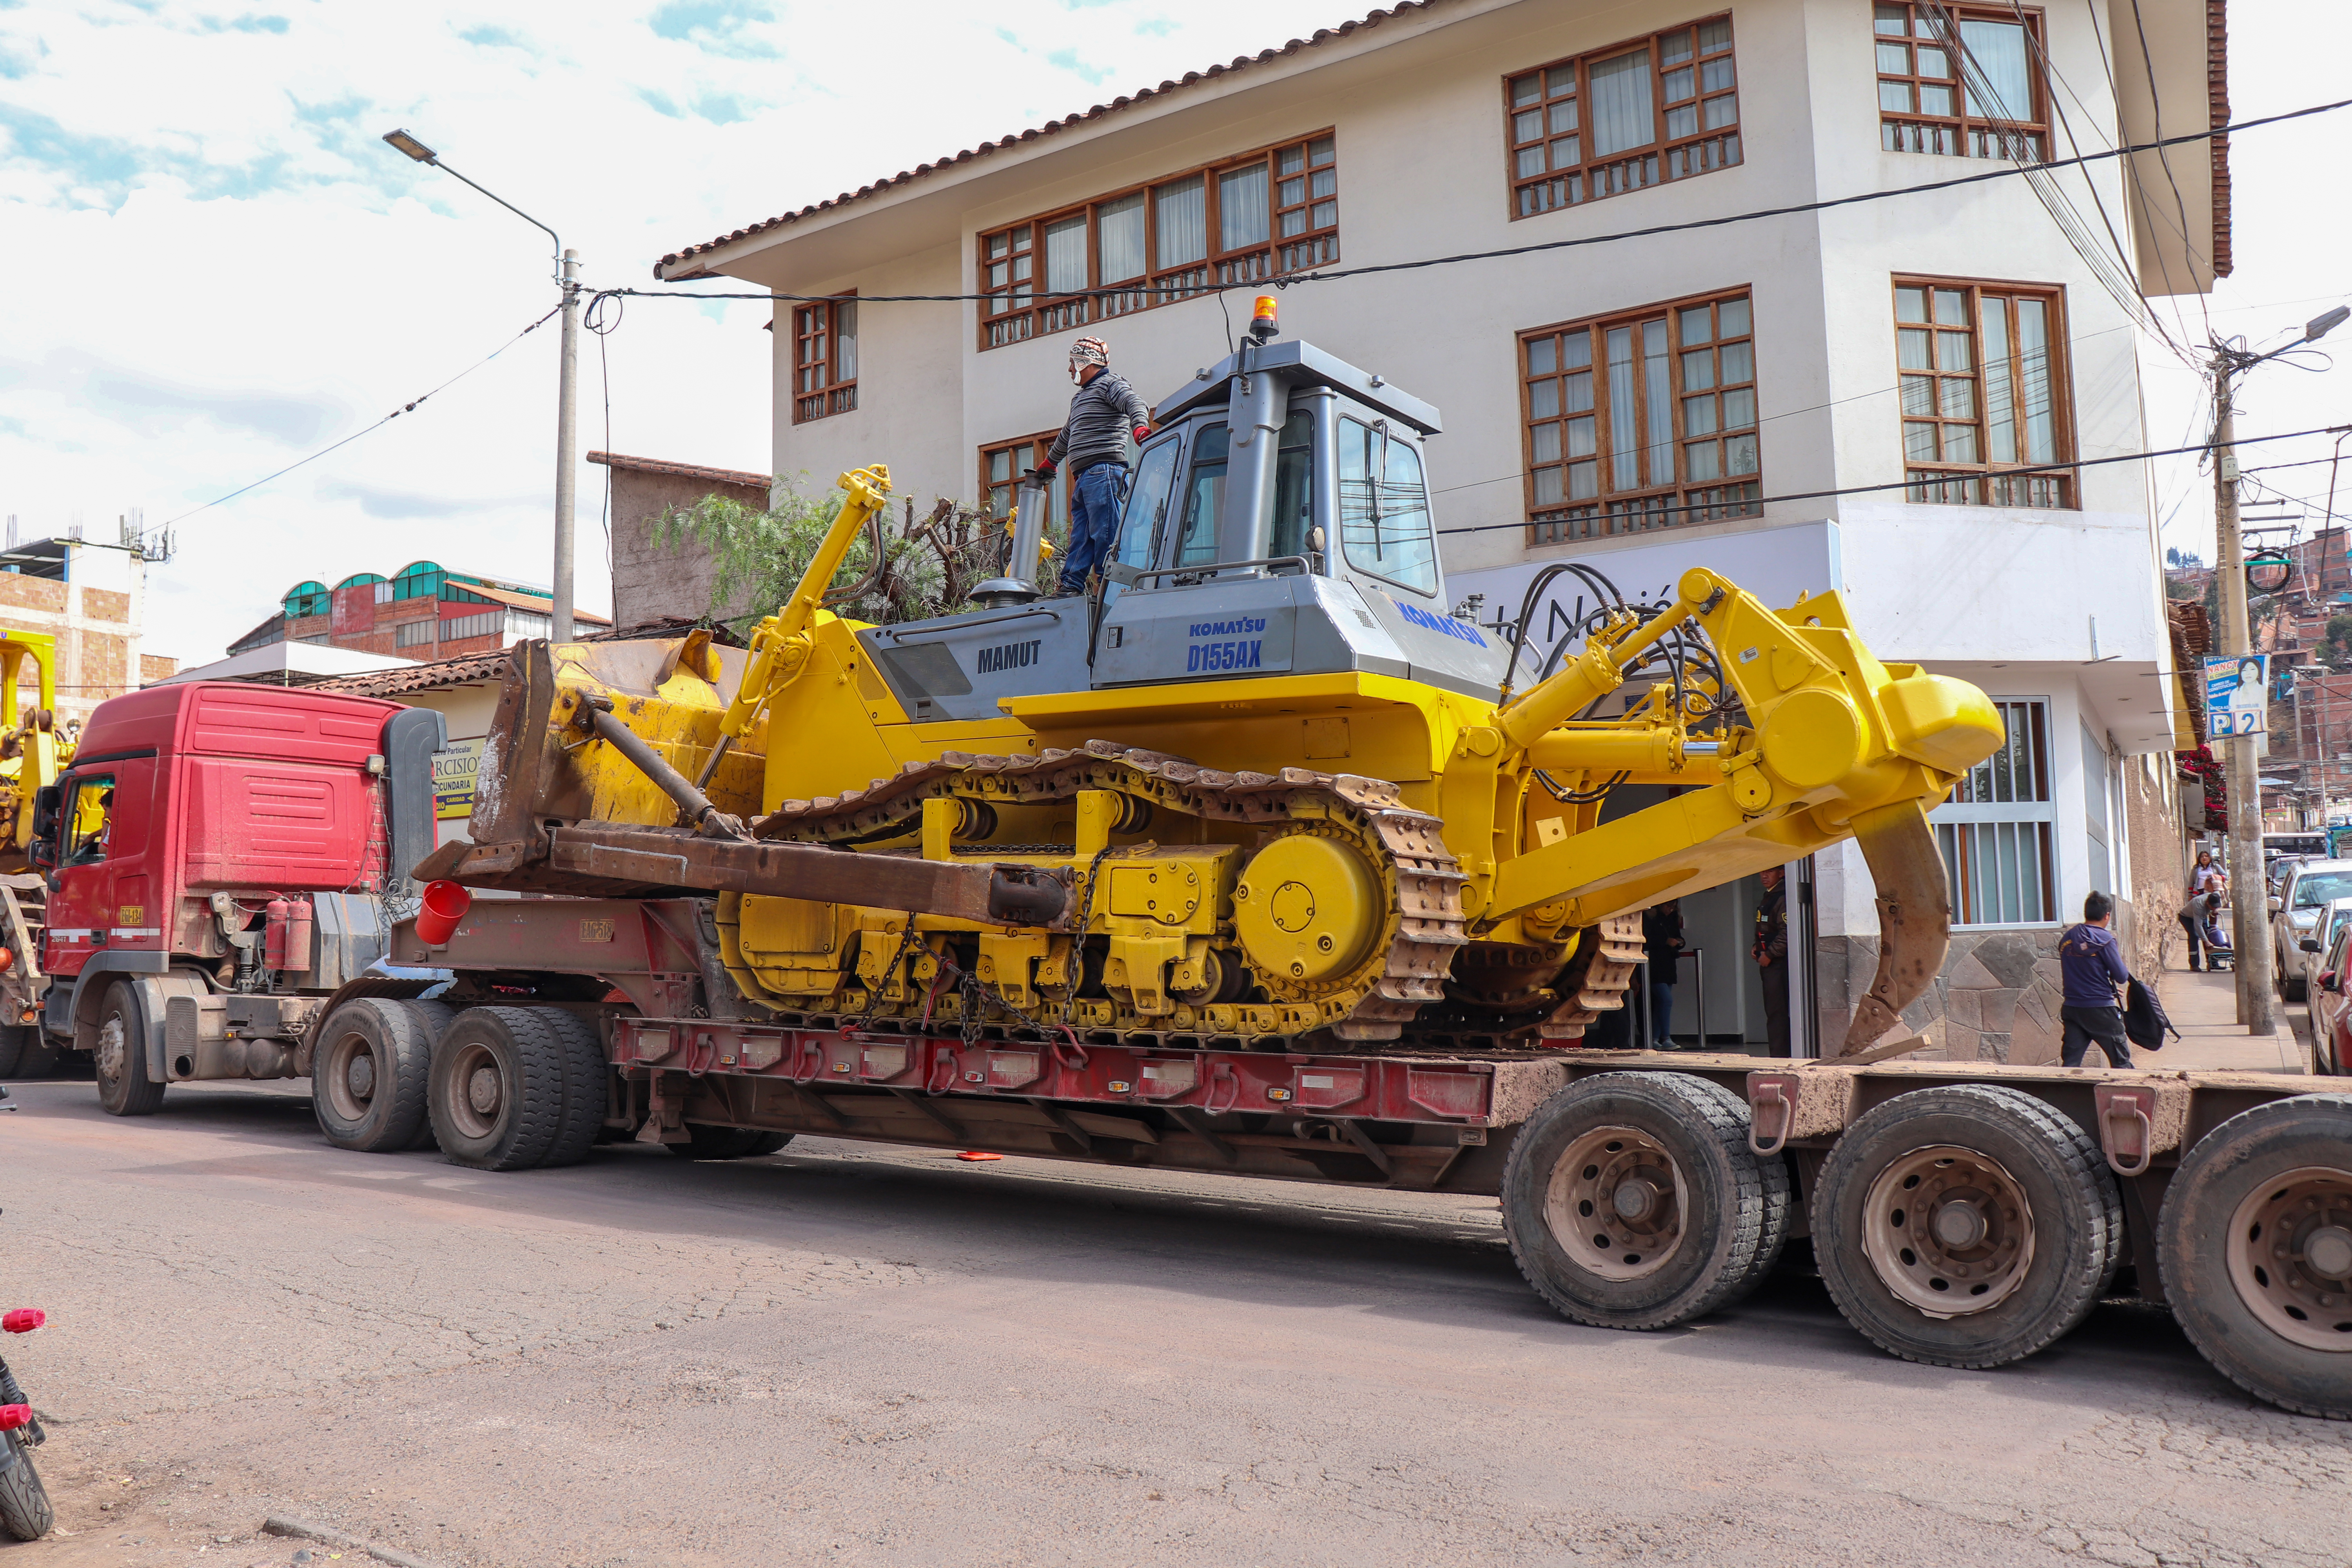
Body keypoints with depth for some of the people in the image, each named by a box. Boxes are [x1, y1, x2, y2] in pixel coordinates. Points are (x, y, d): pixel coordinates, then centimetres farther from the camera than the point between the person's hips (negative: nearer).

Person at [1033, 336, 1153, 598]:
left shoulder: (1110, 383, 3)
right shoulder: (1082, 396, 31)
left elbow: (1134, 404, -18)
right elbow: (1066, 436, 45)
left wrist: (1140, 428, -38)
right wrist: (1049, 463, 55)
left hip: (1103, 471, -9)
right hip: (1085, 477, 9)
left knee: (1105, 534, -13)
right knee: (1081, 536, 6)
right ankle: (1071, 587, 4)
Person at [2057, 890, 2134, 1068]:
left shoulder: (2066, 938, 6)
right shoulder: (2104, 939, -10)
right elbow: (2121, 976, -11)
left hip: (2071, 1007, 5)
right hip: (2100, 1009, -5)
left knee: (2070, 1062, 4)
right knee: (2121, 1062, 9)